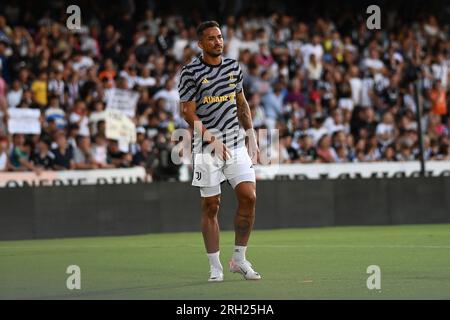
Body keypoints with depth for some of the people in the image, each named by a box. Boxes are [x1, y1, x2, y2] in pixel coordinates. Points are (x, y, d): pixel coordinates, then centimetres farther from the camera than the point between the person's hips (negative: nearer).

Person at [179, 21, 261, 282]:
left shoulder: (233, 66, 10)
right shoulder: (191, 72, -6)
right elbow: (188, 112, -8)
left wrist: (251, 137, 13)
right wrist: (212, 139, -17)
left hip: (236, 142, 4)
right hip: (207, 147, -4)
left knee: (249, 197, -7)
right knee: (210, 206, -1)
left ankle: (239, 259, 7)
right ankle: (215, 267, 6)